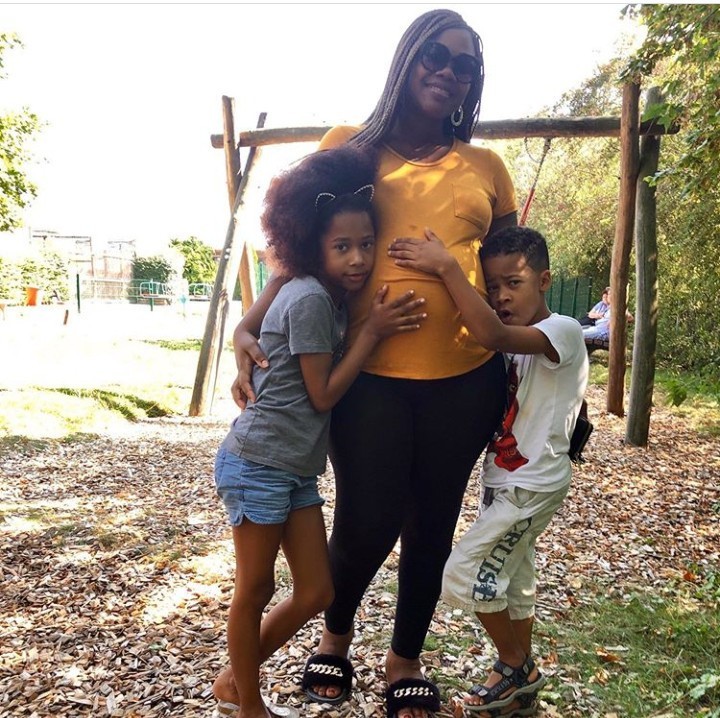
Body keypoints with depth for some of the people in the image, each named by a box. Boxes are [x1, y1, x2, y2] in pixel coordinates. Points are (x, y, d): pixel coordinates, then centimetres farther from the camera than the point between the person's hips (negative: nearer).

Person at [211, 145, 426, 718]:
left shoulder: (332, 297, 11)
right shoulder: (310, 298, -18)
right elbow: (323, 393, -14)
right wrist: (373, 331, -13)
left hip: (298, 470, 9)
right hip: (259, 463, -9)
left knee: (316, 593, 11)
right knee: (255, 590, 7)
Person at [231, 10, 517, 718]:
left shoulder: (486, 168, 12)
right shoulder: (350, 145, 7)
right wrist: (249, 326, -8)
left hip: (465, 377, 3)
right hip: (370, 373, -2)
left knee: (431, 526, 12)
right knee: (367, 524, 1)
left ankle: (406, 659, 36)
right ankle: (335, 635, 35)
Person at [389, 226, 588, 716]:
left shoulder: (563, 331, -17)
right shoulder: (516, 344, 10)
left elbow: (492, 335, -35)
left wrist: (446, 267, -35)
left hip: (533, 486, -9)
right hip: (506, 482, 9)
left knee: (466, 574, -7)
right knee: (511, 582, 16)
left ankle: (516, 668, 14)